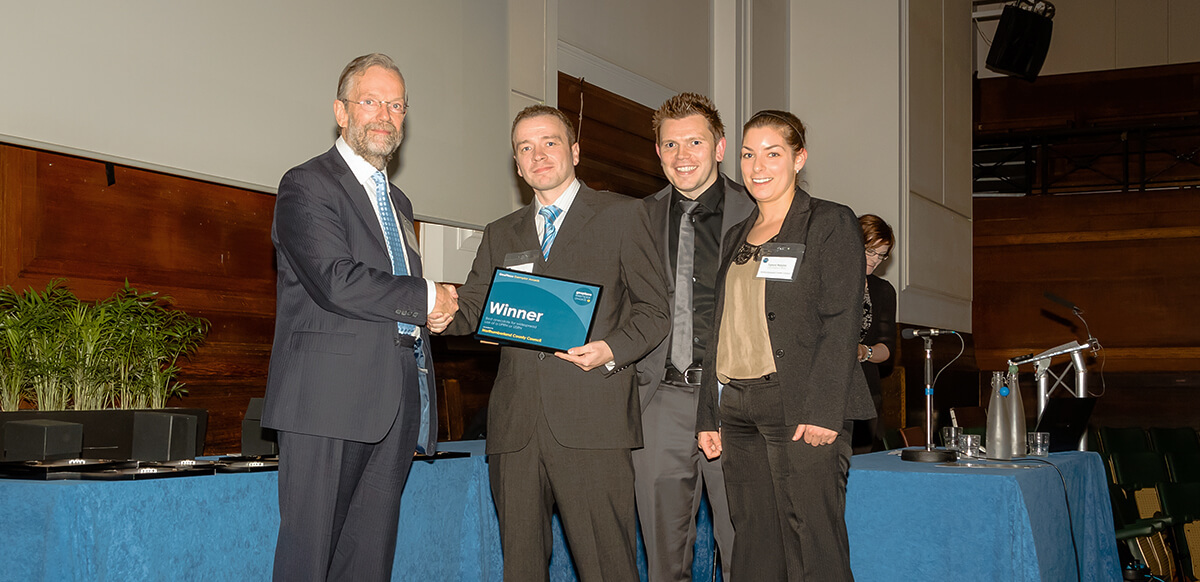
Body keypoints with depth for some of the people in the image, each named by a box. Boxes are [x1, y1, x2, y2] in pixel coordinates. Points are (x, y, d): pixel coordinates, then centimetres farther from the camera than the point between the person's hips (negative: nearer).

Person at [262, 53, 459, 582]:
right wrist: (427, 298, -8)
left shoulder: (398, 201, 24)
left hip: (397, 403, 7)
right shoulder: (306, 186, -2)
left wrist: (434, 317, 7)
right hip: (330, 399, -7)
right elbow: (336, 281, -17)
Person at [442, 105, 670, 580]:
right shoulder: (500, 235, 23)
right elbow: (470, 310, 15)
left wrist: (612, 351, -13)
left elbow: (654, 309, 6)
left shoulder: (621, 216, 10)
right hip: (516, 428, 4)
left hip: (591, 423, -4)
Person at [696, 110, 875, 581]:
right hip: (738, 410, 6)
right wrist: (709, 416, 14)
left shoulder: (831, 224, 0)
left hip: (799, 411, -6)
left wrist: (823, 411, -17)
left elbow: (841, 324, -9)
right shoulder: (737, 237, 20)